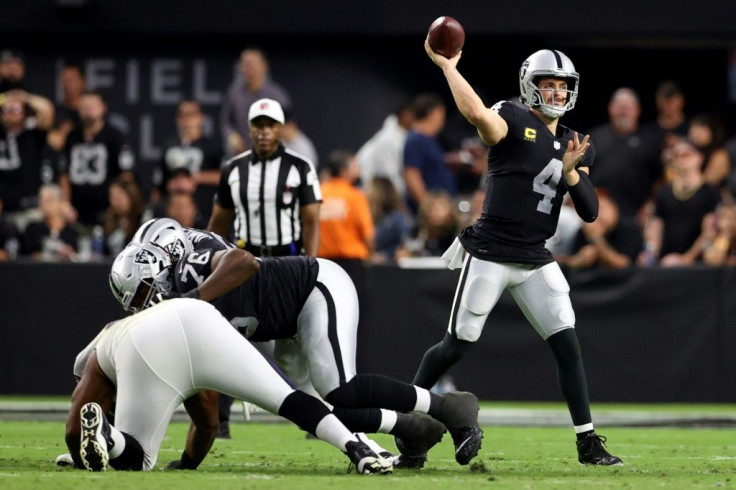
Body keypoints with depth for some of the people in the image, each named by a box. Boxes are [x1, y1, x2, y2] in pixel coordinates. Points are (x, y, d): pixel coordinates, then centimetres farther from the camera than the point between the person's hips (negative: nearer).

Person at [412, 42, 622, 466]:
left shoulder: (575, 146, 11)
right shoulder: (514, 120, -9)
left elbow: (591, 212, 5)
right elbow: (477, 113, -34)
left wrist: (570, 171, -11)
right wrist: (447, 66, -28)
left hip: (536, 261, 5)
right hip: (490, 255, -5)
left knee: (568, 345, -4)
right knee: (458, 346, 1)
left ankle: (588, 443, -2)